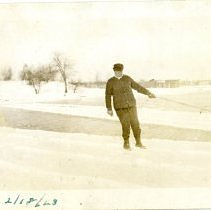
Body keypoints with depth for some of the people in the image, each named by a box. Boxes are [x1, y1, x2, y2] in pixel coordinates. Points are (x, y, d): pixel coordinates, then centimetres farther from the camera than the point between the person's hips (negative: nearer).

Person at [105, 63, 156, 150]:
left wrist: (148, 93, 12)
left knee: (135, 124, 0)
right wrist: (109, 109, -6)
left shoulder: (127, 78, 6)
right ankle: (126, 143, 14)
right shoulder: (110, 82, -2)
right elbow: (108, 95, -2)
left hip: (131, 105, 3)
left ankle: (138, 142, 16)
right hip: (120, 107, -3)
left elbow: (137, 87, 12)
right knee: (126, 125, -6)